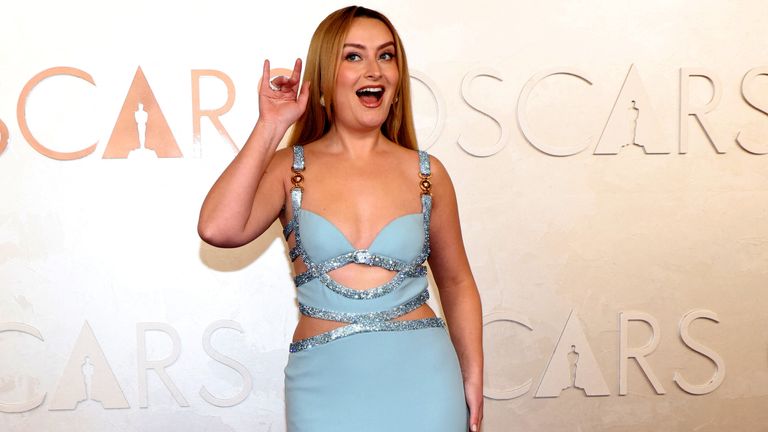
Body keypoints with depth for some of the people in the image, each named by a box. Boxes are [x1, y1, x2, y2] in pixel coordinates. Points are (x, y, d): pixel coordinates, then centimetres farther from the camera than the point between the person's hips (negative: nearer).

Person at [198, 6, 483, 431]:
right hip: (325, 380, -1)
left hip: (422, 378, 1)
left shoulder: (427, 173, 1)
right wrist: (269, 128, -13)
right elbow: (218, 229, -21)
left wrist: (473, 379, 4)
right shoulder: (289, 168, -2)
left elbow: (457, 283, 9)